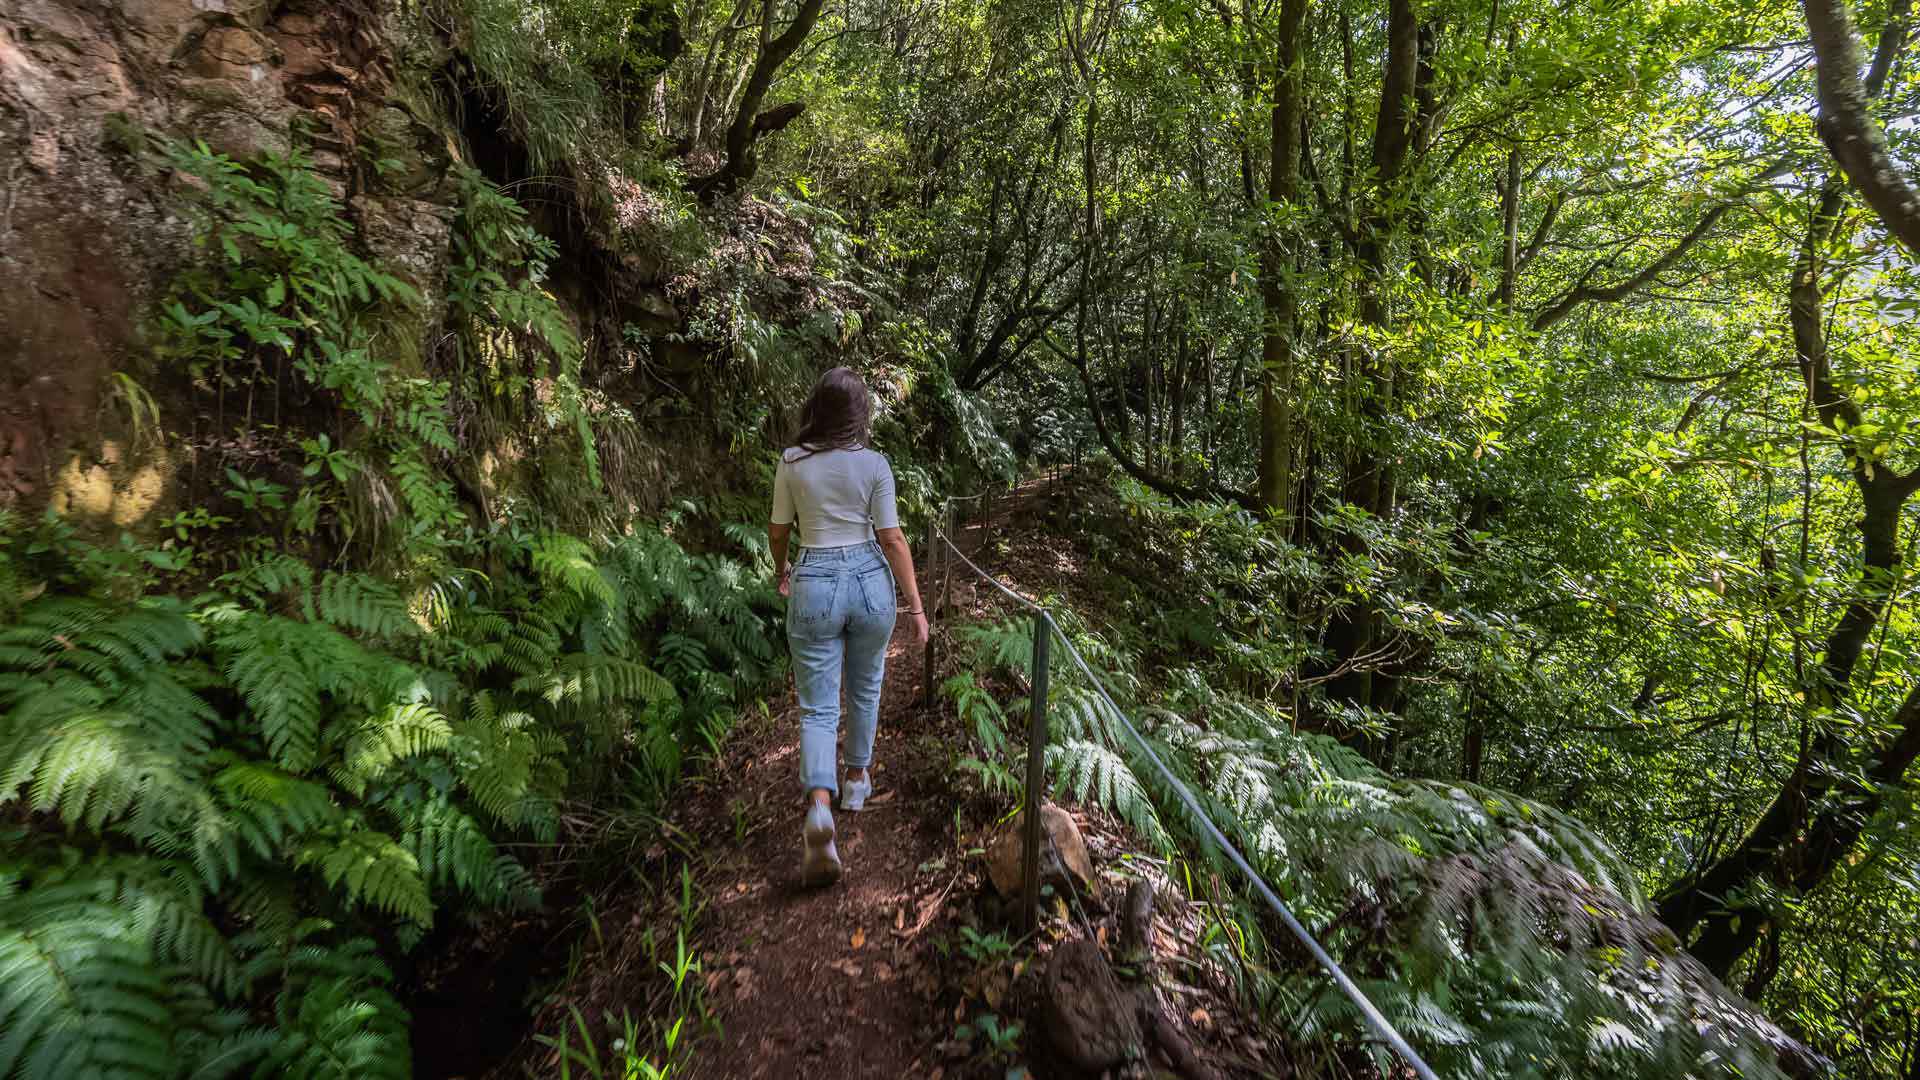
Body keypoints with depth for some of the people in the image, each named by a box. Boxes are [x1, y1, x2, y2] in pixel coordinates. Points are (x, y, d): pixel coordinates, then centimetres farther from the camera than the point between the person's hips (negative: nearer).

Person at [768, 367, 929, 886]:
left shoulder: (791, 462, -3)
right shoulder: (873, 464, -6)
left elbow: (778, 531, 7)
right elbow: (892, 539, -6)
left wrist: (782, 571, 28)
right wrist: (916, 603, 0)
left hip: (813, 584, 0)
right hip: (870, 580, 1)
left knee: (818, 708, 4)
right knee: (865, 689, 23)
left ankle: (819, 806, -17)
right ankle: (857, 778, 39)